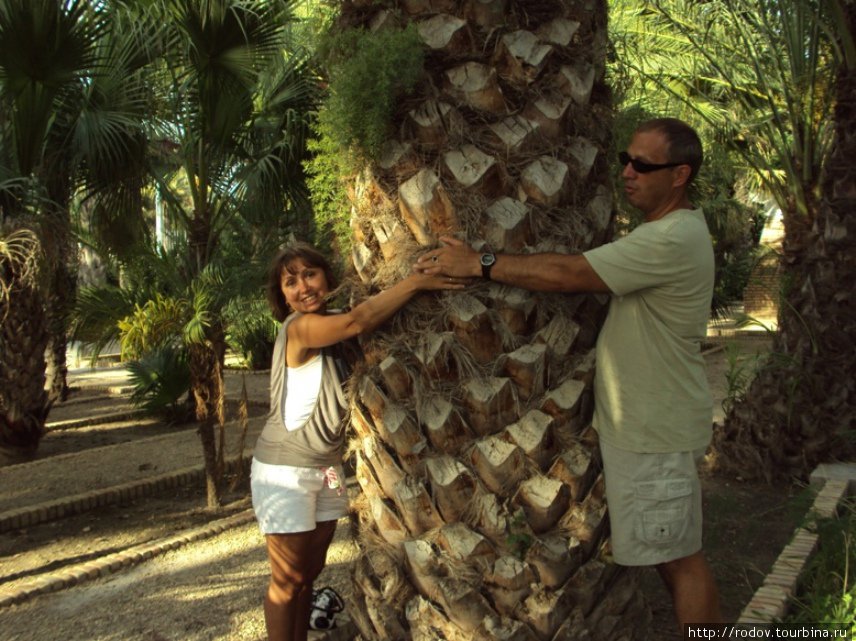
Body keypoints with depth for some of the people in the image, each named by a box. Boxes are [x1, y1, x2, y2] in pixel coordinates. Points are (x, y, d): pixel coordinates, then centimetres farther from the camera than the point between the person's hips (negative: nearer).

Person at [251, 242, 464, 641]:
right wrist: (415, 282, -33)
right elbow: (356, 322, -35)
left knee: (311, 572, 16)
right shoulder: (298, 327, -21)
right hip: (284, 471, -7)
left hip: (327, 468, 8)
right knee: (288, 580, 4)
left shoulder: (331, 327, 6)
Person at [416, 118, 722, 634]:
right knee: (673, 551, 21)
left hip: (657, 431, -10)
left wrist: (479, 263, -21)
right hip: (652, 422, 10)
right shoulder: (676, 230, 11)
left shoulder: (672, 241, -24)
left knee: (679, 556, 3)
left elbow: (567, 273, -28)